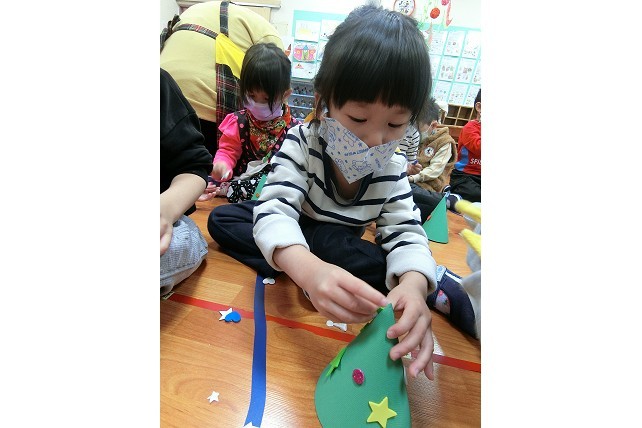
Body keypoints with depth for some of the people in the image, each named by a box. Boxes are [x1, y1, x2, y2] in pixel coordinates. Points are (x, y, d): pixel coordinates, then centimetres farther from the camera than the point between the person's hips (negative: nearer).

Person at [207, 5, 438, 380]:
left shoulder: (393, 168, -19)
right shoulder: (301, 143, -27)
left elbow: (406, 233, -25)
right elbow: (275, 211, -38)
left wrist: (414, 284, -49)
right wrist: (309, 269, -60)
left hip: (339, 247, 0)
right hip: (289, 237, 1)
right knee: (221, 220, -21)